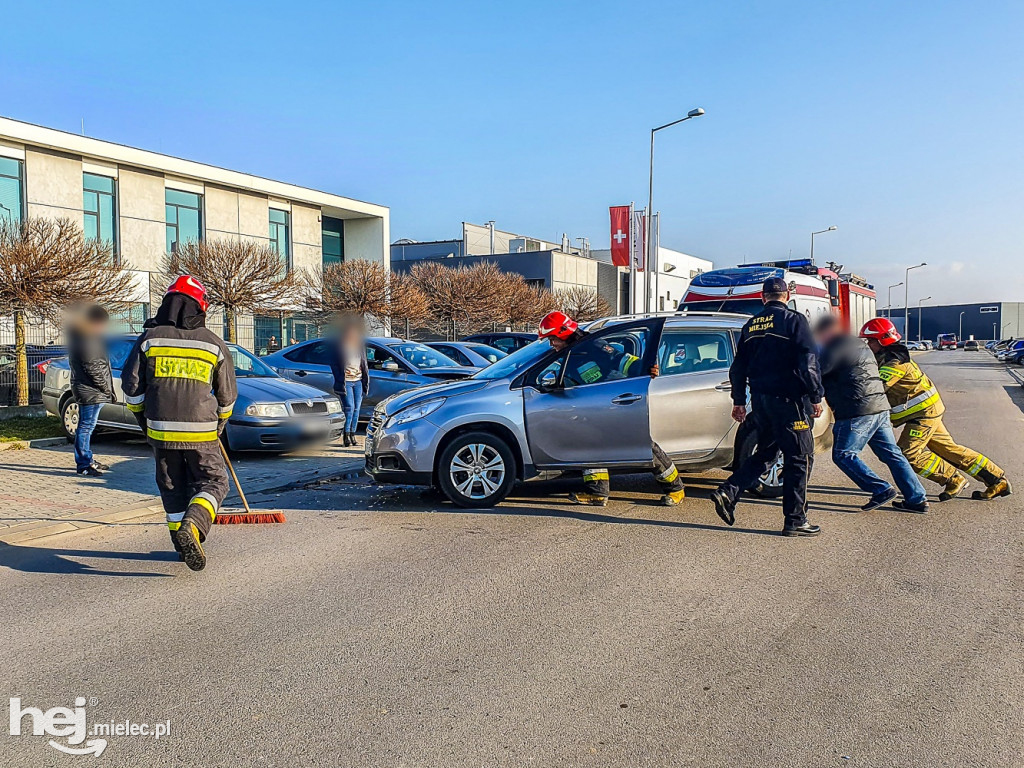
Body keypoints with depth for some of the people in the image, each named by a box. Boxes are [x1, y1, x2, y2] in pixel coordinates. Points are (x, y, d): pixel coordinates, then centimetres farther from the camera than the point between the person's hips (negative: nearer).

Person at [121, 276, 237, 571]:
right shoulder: (214, 344, 2)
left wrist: (143, 419, 17)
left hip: (161, 430, 2)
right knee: (213, 482, 8)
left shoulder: (149, 339, 2)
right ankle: (191, 528, -17)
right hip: (201, 432, -2)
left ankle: (183, 542, 20)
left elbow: (131, 387, 3)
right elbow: (227, 394, 9)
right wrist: (220, 423, 26)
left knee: (173, 487, 17)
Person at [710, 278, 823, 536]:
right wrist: (816, 397, -8)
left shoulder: (751, 326, 11)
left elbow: (738, 368, 14)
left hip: (760, 400, 6)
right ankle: (795, 521, 6)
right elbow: (808, 363, -15)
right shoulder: (794, 321, -7)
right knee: (799, 457, 3)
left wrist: (738, 401, 21)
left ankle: (728, 492, 4)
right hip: (788, 399, -6)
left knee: (765, 453, 19)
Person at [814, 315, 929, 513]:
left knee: (843, 455, -1)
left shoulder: (837, 346, -8)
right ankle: (917, 499, 11)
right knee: (892, 454, 11)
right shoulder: (859, 344, 23)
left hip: (858, 410, -9)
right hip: (880, 407, 9)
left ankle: (881, 490, -6)